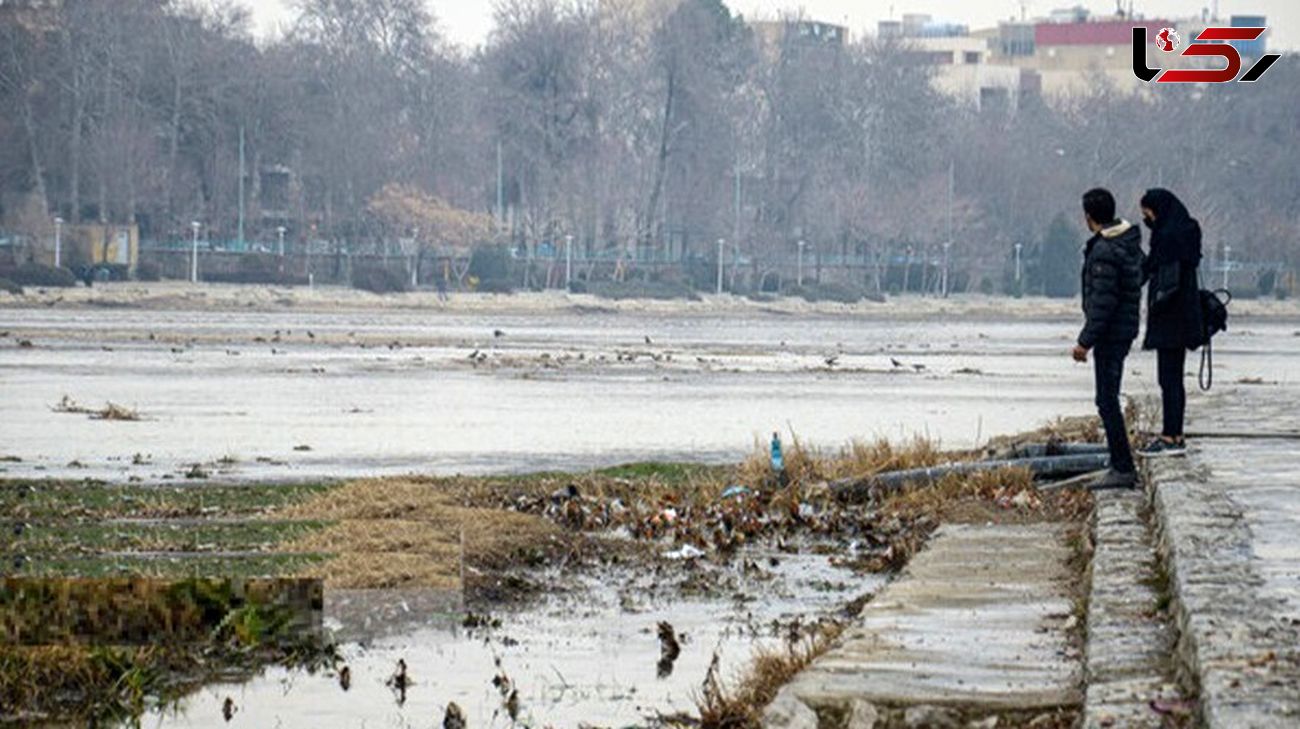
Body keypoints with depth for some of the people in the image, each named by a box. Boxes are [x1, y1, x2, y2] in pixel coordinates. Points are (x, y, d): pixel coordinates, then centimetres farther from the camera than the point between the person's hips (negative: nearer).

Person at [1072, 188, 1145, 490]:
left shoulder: (1104, 252, -20)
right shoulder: (1130, 243, 9)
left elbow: (1102, 302, -23)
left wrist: (1086, 341, -20)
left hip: (1110, 333, -10)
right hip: (1126, 327, 10)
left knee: (1107, 400, -6)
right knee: (1109, 399, 16)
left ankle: (1123, 468, -6)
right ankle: (1121, 465, 19)